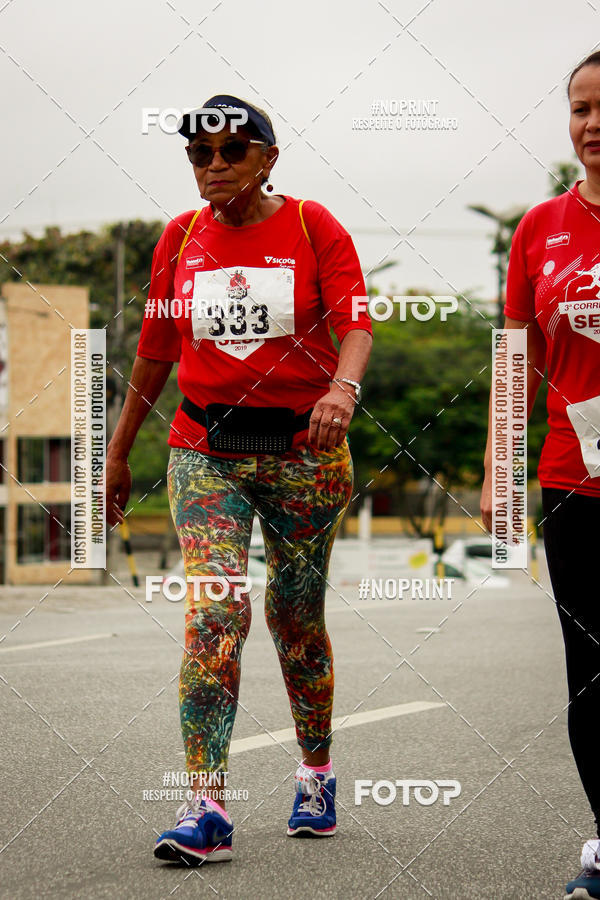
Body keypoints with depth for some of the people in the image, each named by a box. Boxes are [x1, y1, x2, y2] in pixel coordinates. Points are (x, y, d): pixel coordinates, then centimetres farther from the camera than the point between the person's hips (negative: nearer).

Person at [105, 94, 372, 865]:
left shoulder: (313, 227, -1)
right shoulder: (180, 237, 7)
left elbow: (354, 321, -13)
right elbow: (155, 351, 15)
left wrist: (342, 388, -34)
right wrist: (118, 451, 19)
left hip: (303, 447, -1)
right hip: (205, 447, 1)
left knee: (296, 616, 9)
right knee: (213, 610, -15)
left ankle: (316, 774, 31)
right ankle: (205, 808, -17)